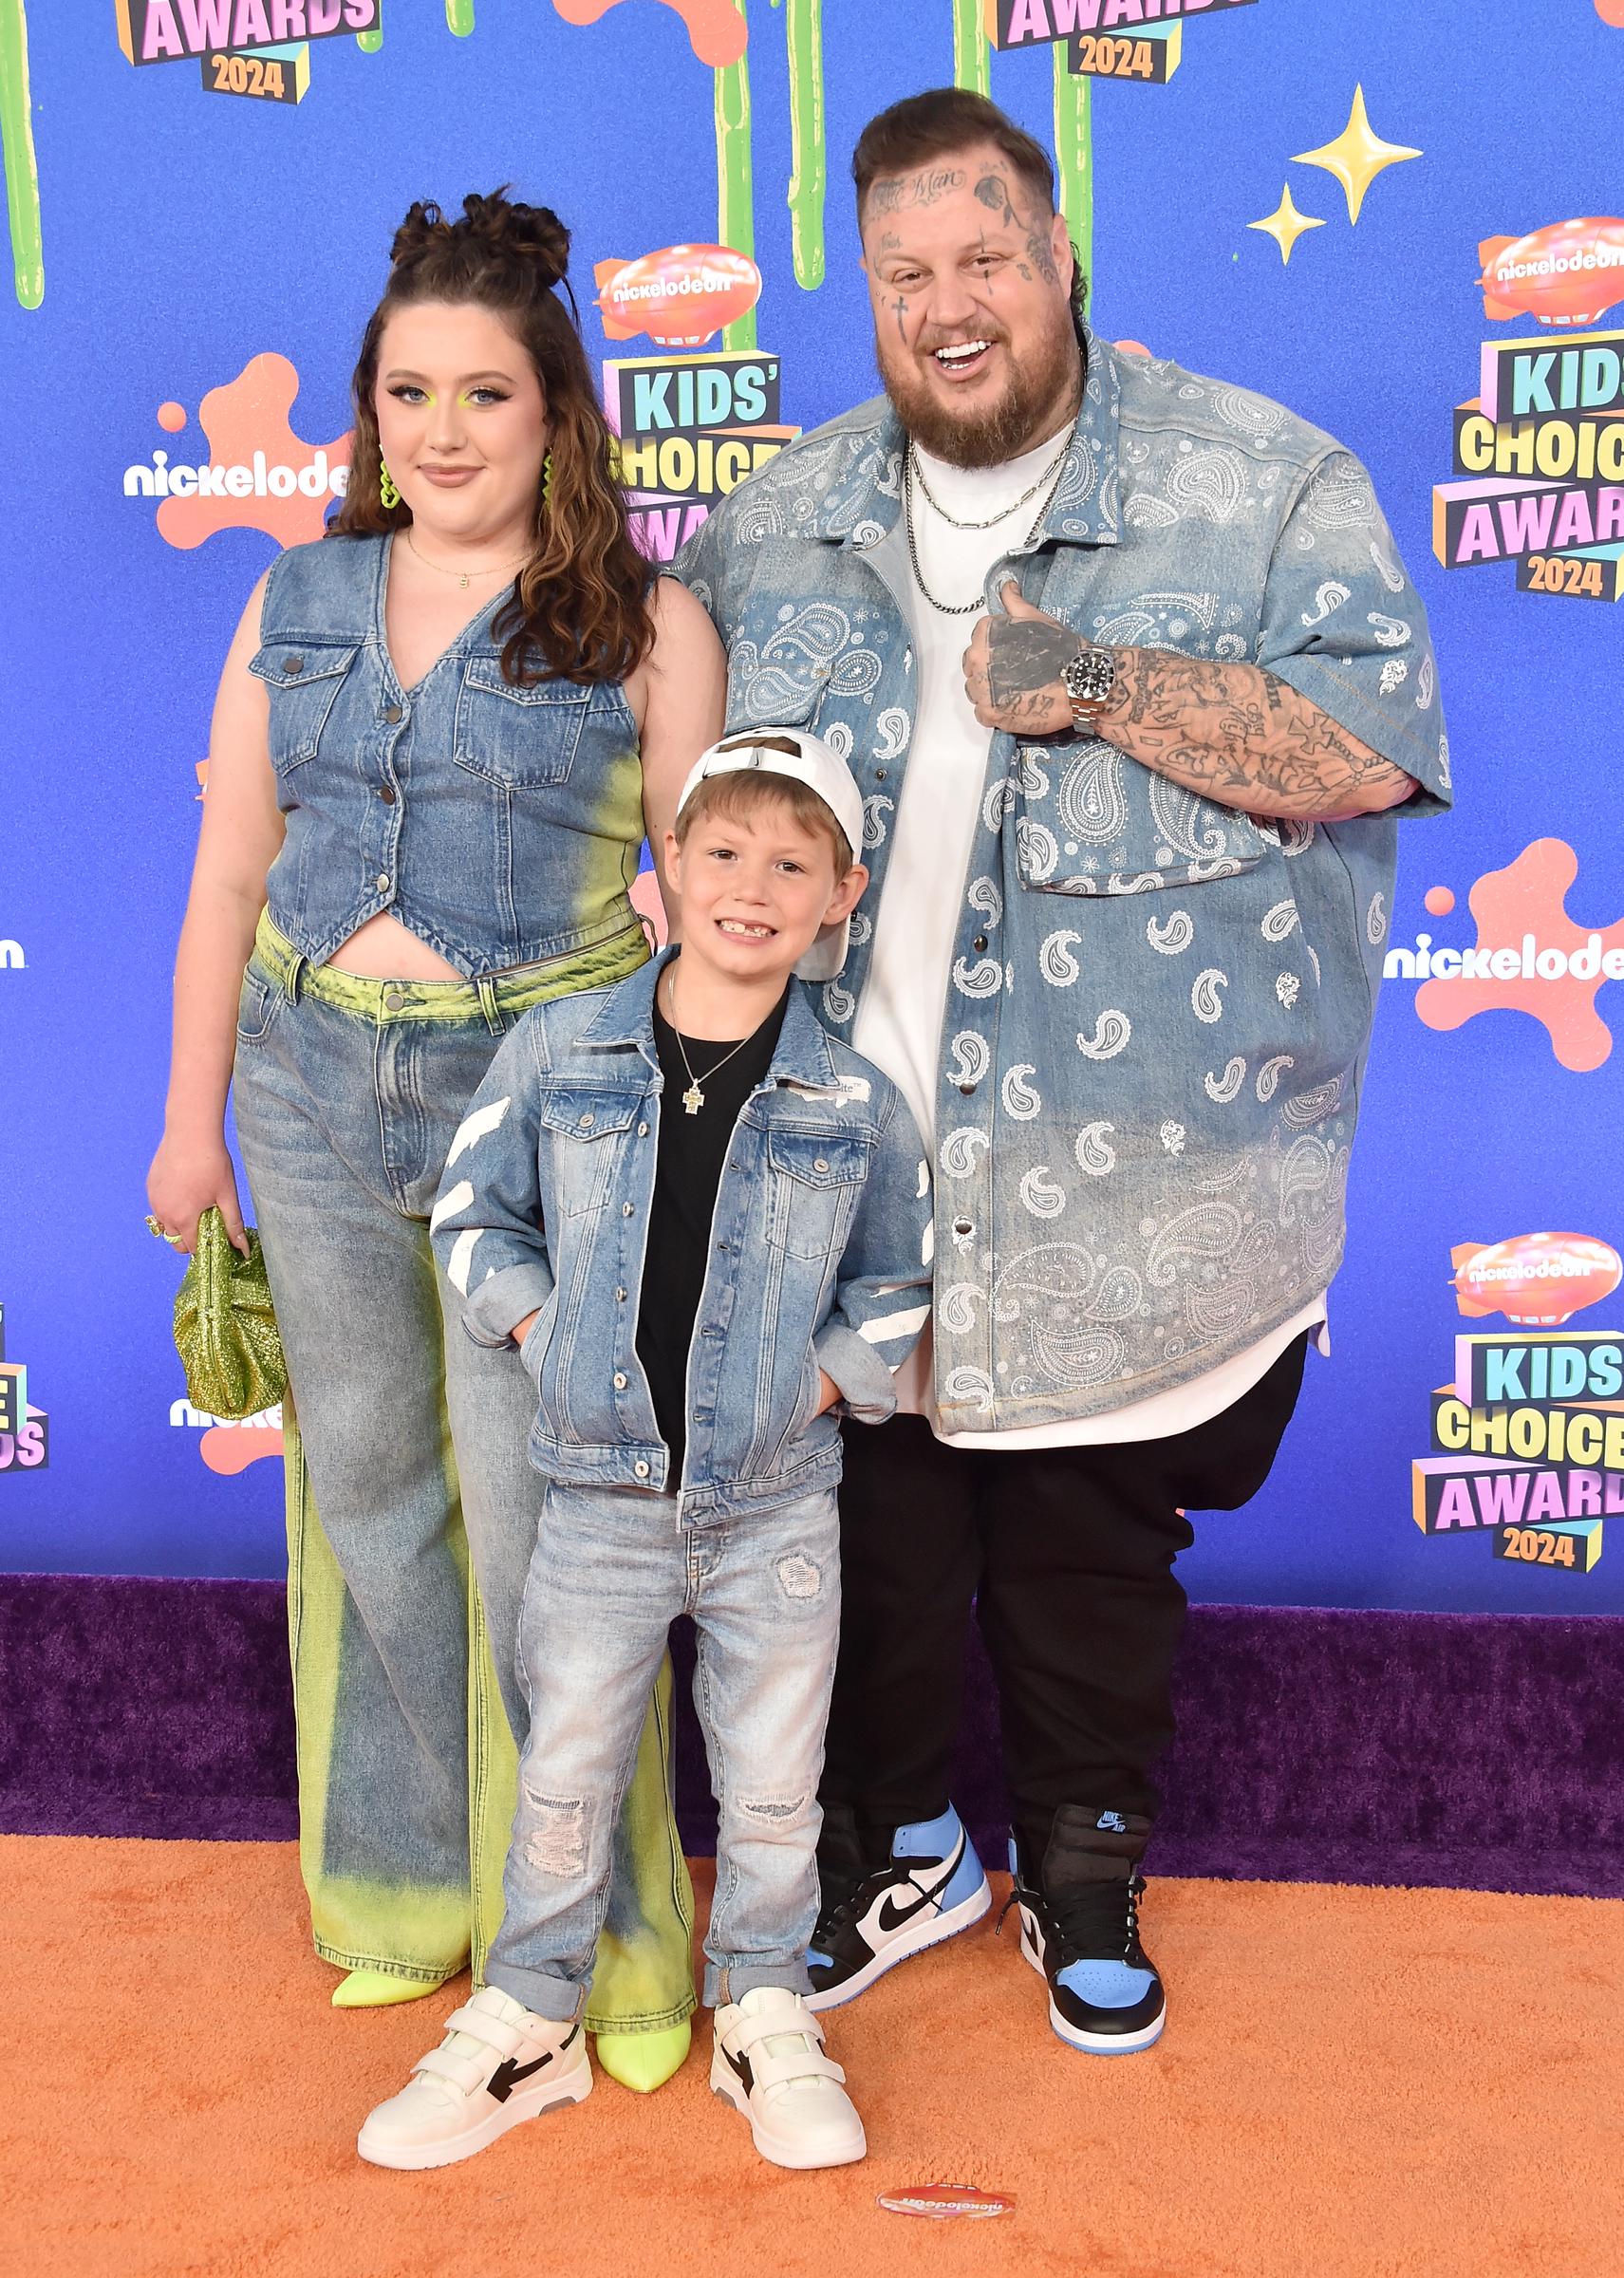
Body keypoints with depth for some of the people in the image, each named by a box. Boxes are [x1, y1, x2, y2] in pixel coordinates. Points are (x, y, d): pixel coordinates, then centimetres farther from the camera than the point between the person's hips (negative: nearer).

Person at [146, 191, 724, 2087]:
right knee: (369, 1484, 14)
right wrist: (195, 1116, 12)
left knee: (538, 1513, -2)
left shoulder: (643, 628, -3)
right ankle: (418, 1885, 33)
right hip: (317, 1087, 5)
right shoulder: (299, 604, 9)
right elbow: (230, 875, 12)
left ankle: (596, 1925, 18)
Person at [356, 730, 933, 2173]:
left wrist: (822, 1383, -6)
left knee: (773, 1782, 12)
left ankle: (764, 2015, 34)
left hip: (778, 1506, 0)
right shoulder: (560, 1051, -4)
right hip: (600, 1497, 0)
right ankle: (527, 2022, 30)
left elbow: (894, 1289, 7)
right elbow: (478, 1214, 5)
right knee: (566, 1774, 11)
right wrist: (548, 1338, -6)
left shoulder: (856, 1103, -4)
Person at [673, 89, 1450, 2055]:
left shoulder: (1264, 484, -4)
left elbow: (1374, 745, -14)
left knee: (1094, 1549, 14)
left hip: (1122, 1202, -2)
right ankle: (896, 1844, 37)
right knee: (867, 1532, 14)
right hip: (840, 1183, 3)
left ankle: (1085, 1865, 37)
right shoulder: (772, 523, 7)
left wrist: (1093, 681, -22)